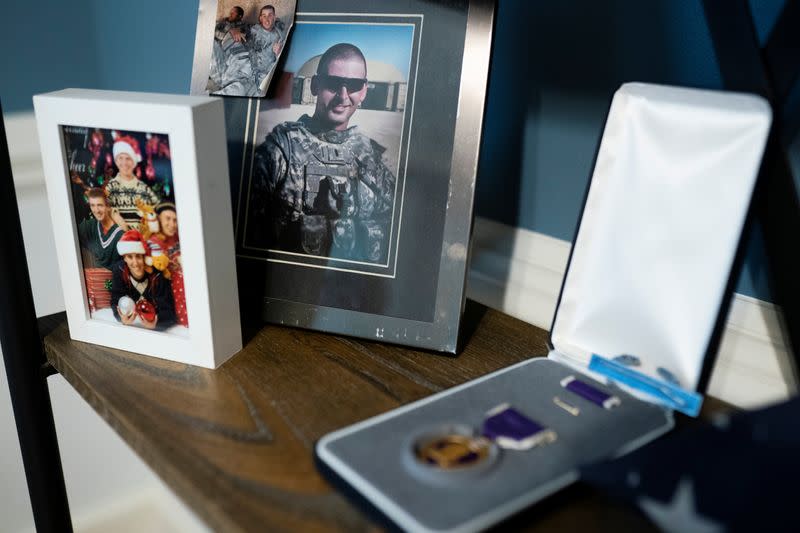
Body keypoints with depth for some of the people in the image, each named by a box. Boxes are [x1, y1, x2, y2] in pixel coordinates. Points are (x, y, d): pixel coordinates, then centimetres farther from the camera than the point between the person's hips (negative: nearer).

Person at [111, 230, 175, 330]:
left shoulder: (158, 275, -26)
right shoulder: (118, 271, -18)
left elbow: (169, 311, -26)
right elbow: (116, 301, -15)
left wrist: (155, 323, -47)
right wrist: (122, 318, -37)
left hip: (156, 318, -3)